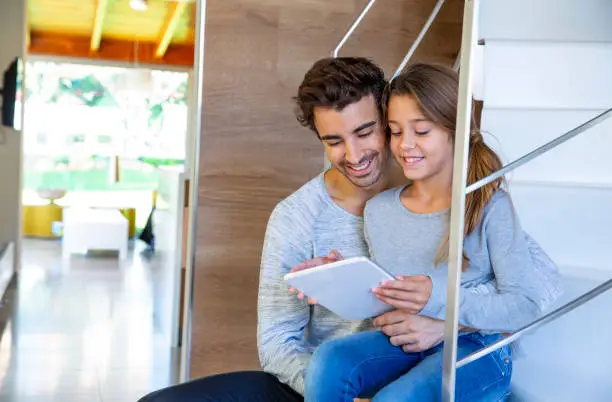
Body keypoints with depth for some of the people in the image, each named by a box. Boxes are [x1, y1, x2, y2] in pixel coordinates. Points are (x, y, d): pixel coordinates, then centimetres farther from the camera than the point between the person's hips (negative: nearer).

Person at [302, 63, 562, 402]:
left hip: (477, 351, -4)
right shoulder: (378, 211, 3)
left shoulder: (491, 206, -12)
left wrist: (438, 299, -28)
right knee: (329, 358, -25)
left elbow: (526, 305, -15)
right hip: (405, 344, 5)